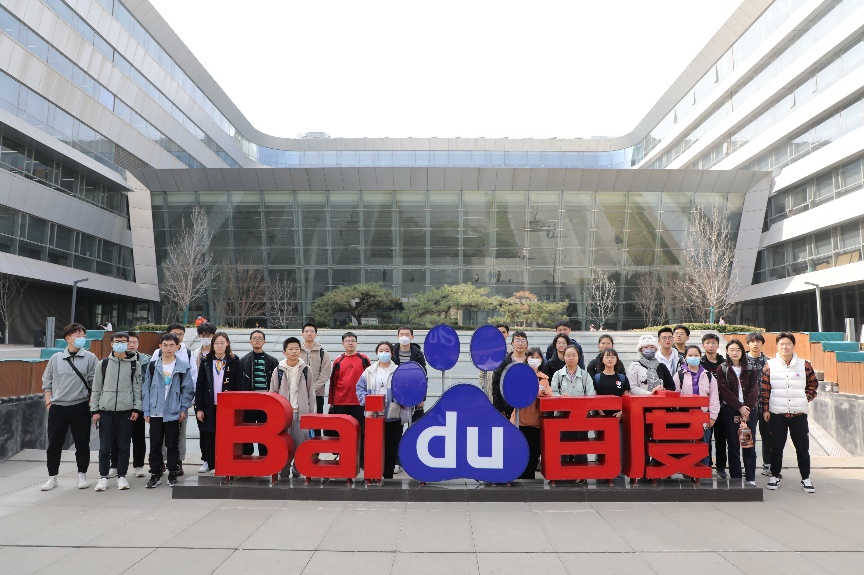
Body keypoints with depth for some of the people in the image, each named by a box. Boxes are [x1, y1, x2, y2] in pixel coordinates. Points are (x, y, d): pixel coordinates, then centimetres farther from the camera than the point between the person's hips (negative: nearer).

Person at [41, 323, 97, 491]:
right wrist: (48, 400, 6)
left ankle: (82, 475, 20)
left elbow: (95, 383, -1)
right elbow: (47, 381, 13)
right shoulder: (56, 358, 4)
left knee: (82, 443, 6)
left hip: (80, 408, -2)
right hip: (57, 408, 2)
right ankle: (52, 477, 22)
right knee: (54, 444, 8)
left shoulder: (90, 358, -2)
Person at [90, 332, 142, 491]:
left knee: (124, 446, 5)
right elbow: (96, 388, 7)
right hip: (105, 411, 0)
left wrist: (136, 408, -2)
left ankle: (121, 475, 16)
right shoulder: (103, 364, 5)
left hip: (126, 411, 0)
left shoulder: (134, 364, 4)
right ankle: (103, 477, 15)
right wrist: (94, 410, 2)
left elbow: (137, 388, 5)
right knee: (105, 446, 3)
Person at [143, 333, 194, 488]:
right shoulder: (152, 365, 3)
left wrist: (184, 408, -5)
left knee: (172, 444, 6)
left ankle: (172, 473, 18)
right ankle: (155, 473, 18)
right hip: (155, 412, 2)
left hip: (174, 412, -1)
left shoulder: (183, 366, -1)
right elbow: (146, 388, 5)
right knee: (155, 444, 7)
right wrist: (146, 411, 2)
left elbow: (188, 389, 1)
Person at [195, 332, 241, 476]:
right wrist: (199, 408, 0)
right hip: (210, 406, 2)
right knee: (209, 438, 4)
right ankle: (212, 466, 14)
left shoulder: (234, 362, 3)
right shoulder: (206, 361, 7)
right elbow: (199, 386, 5)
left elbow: (239, 386, 1)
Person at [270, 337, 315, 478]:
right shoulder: (278, 370, 1)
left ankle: (297, 471, 19)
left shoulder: (306, 370, 1)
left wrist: (312, 414, 2)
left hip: (302, 413, 0)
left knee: (300, 444, 2)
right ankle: (284, 473, 15)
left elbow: (311, 393, 4)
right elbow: (272, 394, 6)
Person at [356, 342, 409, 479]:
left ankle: (388, 476, 18)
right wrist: (366, 400, -8)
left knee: (391, 448, 6)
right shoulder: (369, 371, 8)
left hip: (393, 416, -2)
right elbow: (360, 388, 8)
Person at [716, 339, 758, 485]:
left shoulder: (750, 369, 10)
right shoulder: (722, 369, 3)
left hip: (749, 410, 2)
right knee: (733, 446, 2)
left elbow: (754, 390, 2)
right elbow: (725, 391, -6)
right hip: (730, 411, -2)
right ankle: (735, 478, 8)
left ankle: (750, 478, 11)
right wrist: (739, 407, -14)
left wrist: (747, 408, -11)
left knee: (750, 445, 3)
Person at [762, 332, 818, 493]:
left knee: (803, 447, 8)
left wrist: (806, 399, -2)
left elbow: (813, 385, 11)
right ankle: (775, 476, 19)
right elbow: (765, 388, 1)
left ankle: (805, 478, 21)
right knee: (776, 447, 7)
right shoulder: (770, 365, 0)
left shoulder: (804, 365, 2)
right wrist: (765, 409, -2)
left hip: (799, 413, 1)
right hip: (776, 413, -1)